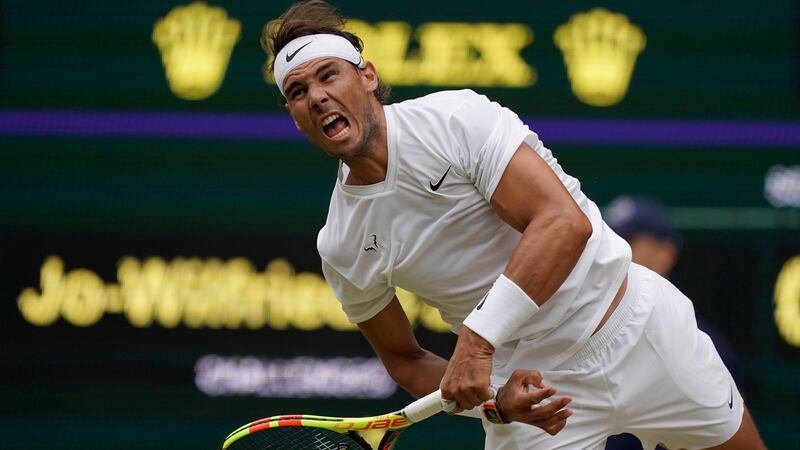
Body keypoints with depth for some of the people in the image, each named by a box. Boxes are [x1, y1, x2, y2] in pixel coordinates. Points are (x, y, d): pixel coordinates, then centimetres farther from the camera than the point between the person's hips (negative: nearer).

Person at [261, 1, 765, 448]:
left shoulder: (455, 117, -19)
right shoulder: (341, 249, -5)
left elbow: (565, 222, -28)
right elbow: (404, 360, 6)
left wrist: (478, 338, -35)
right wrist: (496, 401, -14)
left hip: (637, 320, -2)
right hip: (534, 381, 2)